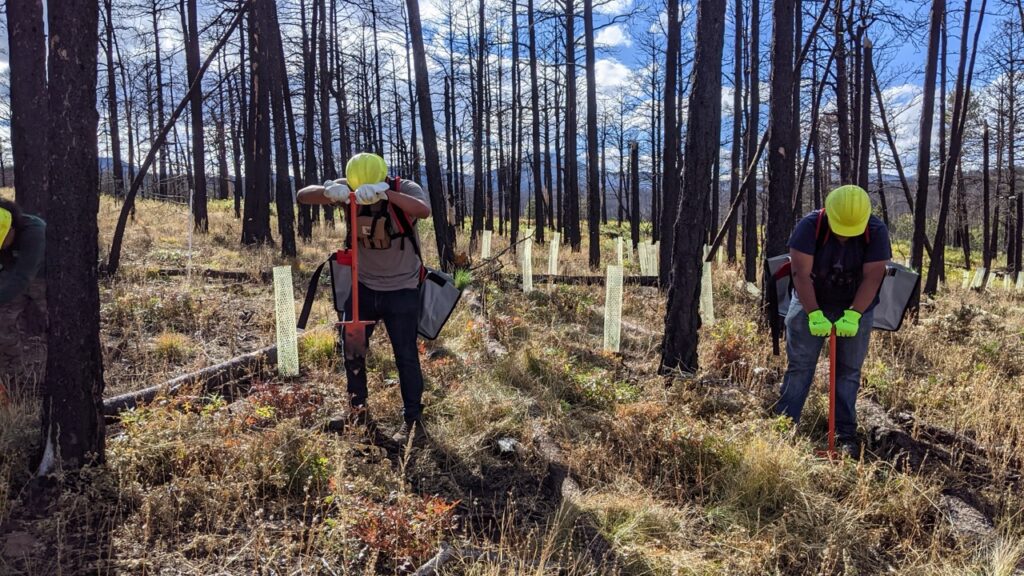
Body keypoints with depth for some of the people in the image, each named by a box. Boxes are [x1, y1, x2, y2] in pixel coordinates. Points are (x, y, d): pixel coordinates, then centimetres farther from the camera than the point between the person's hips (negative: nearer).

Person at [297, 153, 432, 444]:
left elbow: (424, 211, -41)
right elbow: (302, 196, -18)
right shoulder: (346, 188, -10)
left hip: (401, 289, -3)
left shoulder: (405, 190, -19)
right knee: (351, 348, 8)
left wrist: (386, 193, -56)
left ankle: (413, 420, 12)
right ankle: (358, 409, 28)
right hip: (363, 286, 4)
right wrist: (328, 191, -41)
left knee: (406, 355, 0)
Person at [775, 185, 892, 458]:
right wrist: (814, 315, -29)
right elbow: (801, 274, -23)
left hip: (855, 309, 1)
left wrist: (853, 315, -29)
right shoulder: (809, 226, -20)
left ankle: (845, 435, 11)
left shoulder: (876, 231, -16)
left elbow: (872, 277, -19)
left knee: (849, 372, 4)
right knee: (799, 366, -1)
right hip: (811, 305, -1)